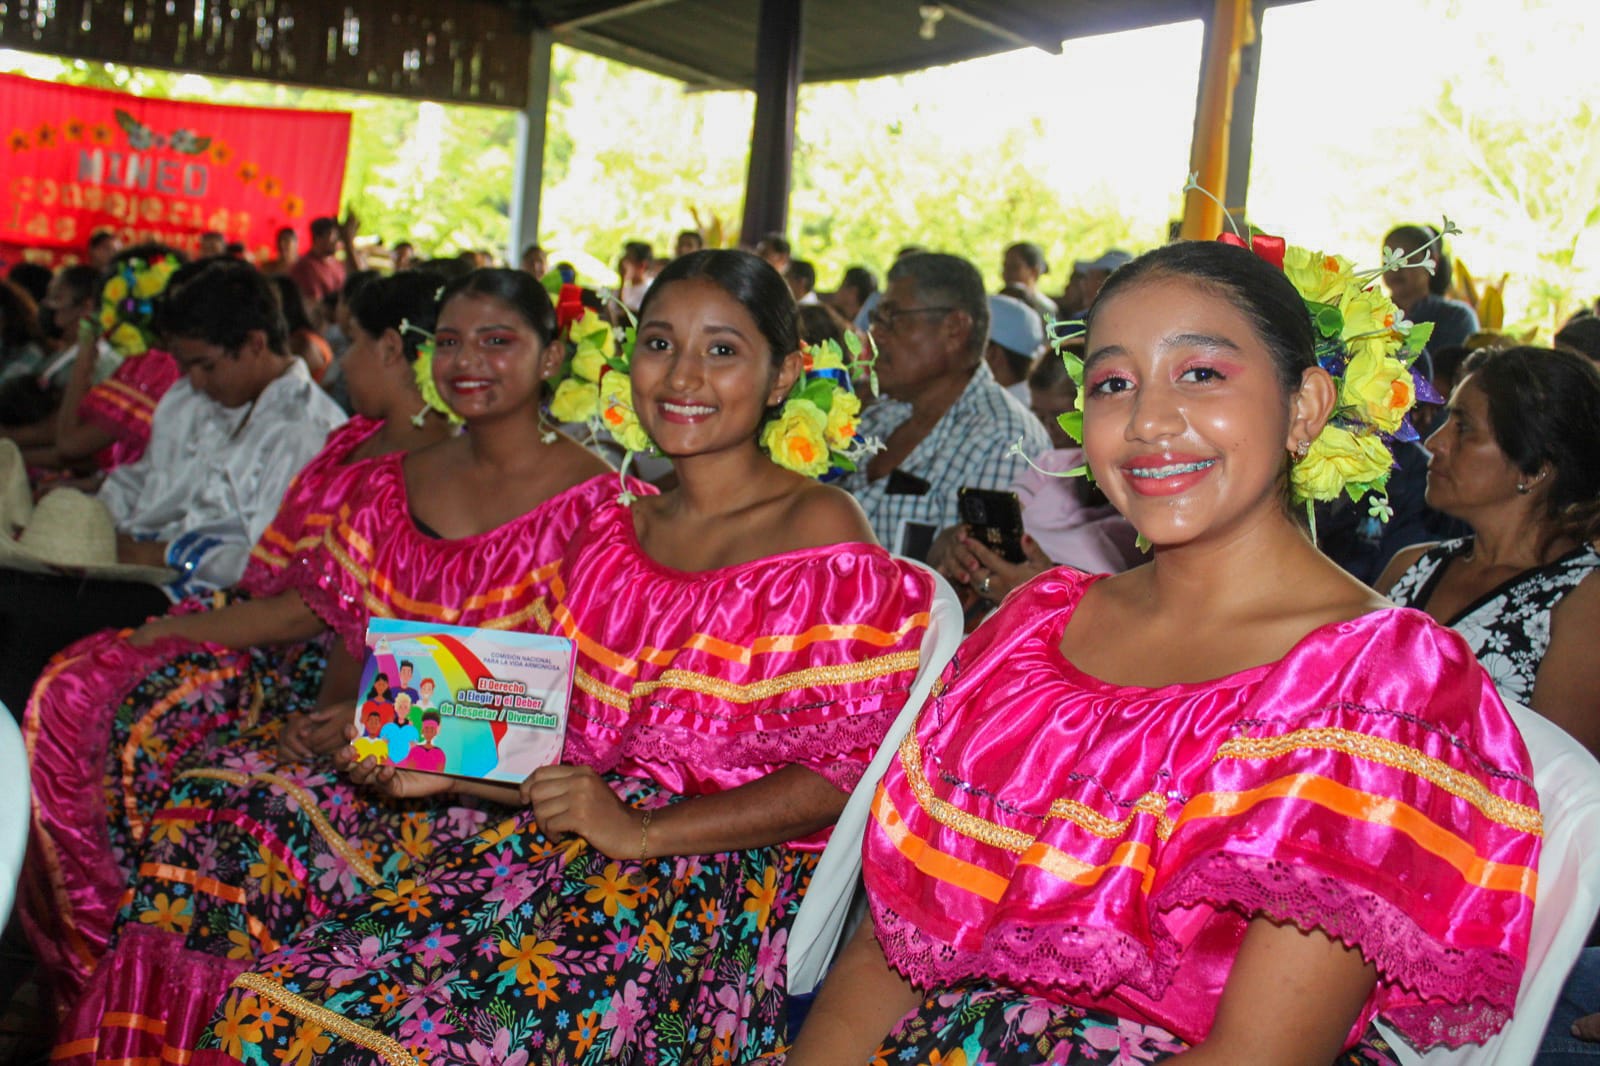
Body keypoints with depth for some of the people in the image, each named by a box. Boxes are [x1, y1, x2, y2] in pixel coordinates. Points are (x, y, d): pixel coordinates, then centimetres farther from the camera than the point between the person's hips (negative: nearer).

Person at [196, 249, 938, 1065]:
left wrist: (644, 831, -17)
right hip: (561, 846, 6)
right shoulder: (608, 538, 15)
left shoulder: (820, 531, -6)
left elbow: (847, 769, -12)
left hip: (723, 879, -6)